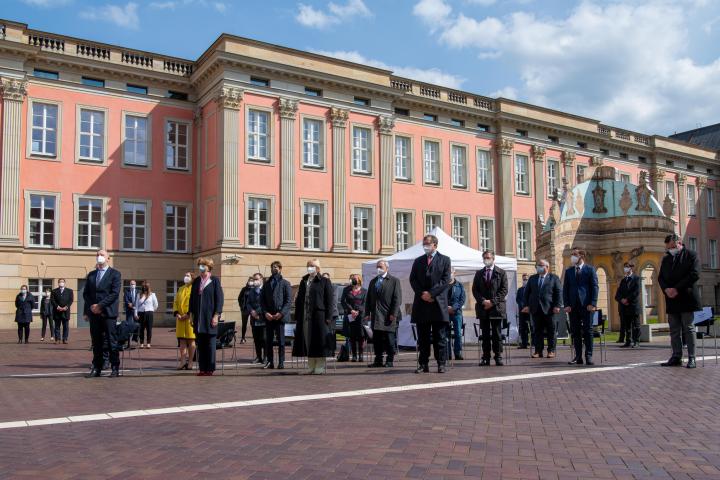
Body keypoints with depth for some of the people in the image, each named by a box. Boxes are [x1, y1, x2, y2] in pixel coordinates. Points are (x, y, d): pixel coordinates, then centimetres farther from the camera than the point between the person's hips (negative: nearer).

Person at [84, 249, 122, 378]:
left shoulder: (115, 274, 1)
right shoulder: (91, 275, 17)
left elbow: (115, 293, -9)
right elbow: (85, 293, 14)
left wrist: (100, 305, -14)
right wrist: (90, 307, -2)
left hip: (108, 313, -4)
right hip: (93, 313, 5)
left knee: (112, 342, -3)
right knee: (96, 342, 7)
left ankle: (115, 368, 2)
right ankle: (96, 368, 12)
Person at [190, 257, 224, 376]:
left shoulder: (215, 280, -2)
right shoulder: (196, 281, 11)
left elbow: (219, 299, -5)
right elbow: (192, 298, 15)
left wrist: (216, 315, -11)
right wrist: (192, 314, 9)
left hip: (210, 317, -4)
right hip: (198, 317, 4)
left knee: (210, 344, 0)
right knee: (200, 344, 6)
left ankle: (210, 368, 6)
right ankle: (202, 368, 12)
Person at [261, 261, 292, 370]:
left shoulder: (285, 283, 4)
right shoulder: (266, 284, 14)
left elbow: (289, 301, -2)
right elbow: (262, 300, 11)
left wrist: (281, 313, -12)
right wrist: (265, 312, -4)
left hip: (280, 316, -3)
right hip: (268, 316, 3)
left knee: (281, 340, -1)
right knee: (268, 340, 4)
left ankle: (281, 362, 4)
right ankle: (270, 361, 11)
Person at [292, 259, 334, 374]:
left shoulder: (324, 282, 0)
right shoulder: (304, 281, 15)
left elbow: (329, 300, -5)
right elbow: (299, 299, 17)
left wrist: (328, 317, -11)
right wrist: (297, 316, 9)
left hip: (319, 316, -5)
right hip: (305, 316, 5)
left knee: (319, 342, -2)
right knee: (307, 341, 7)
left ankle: (320, 366, 7)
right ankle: (311, 366, 16)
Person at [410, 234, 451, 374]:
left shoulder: (444, 260, 6)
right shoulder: (418, 261, 16)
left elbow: (445, 280, -4)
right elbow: (413, 279, 8)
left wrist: (431, 293, -12)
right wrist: (422, 294, -8)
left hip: (438, 303, -3)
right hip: (421, 303, 3)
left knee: (440, 336, 1)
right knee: (423, 337, 5)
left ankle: (441, 364, 7)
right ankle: (423, 364, 9)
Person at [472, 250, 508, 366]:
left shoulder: (501, 273, 6)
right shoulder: (479, 273, 14)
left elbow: (504, 290, -1)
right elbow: (475, 290, 8)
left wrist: (492, 302, -11)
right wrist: (483, 301, -9)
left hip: (496, 307, -2)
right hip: (482, 308, 2)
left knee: (497, 334, -1)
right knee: (485, 334, 4)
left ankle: (498, 357, 4)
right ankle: (485, 357, 6)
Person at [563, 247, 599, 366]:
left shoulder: (590, 269, 3)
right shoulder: (568, 271, 13)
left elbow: (595, 287, -1)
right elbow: (565, 289, 11)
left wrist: (593, 303, -10)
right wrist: (566, 305, 0)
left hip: (586, 305, -3)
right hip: (573, 306, 3)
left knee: (588, 330, -1)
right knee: (575, 331, 4)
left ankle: (589, 356, 3)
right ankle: (578, 356, 8)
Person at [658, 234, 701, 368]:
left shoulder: (691, 255, 0)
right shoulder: (666, 259, 16)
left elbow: (694, 274, -10)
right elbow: (660, 277, 14)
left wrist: (677, 289, -15)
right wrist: (666, 289, -7)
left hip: (686, 298, -5)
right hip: (671, 299, 5)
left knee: (688, 328, -2)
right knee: (674, 330, 5)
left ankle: (691, 358, 2)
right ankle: (676, 357, 9)